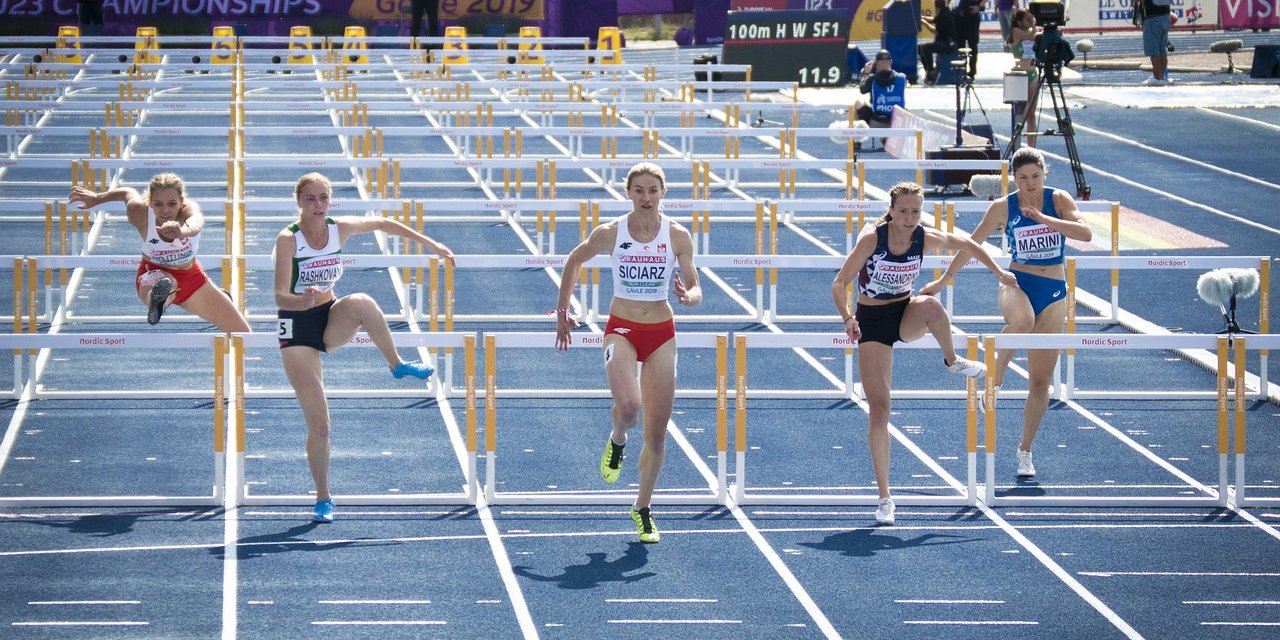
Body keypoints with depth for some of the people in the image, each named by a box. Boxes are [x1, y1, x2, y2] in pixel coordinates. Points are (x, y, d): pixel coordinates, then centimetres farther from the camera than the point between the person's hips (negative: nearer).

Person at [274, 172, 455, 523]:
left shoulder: (340, 228, -5)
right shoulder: (288, 239, -18)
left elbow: (383, 223, 13)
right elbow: (280, 297, -26)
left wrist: (430, 243, 15)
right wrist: (304, 300, -47)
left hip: (331, 319, 3)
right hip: (297, 328, -3)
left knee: (362, 303, -35)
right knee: (318, 422, -7)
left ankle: (397, 364, -11)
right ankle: (323, 499, 9)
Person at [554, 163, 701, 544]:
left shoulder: (678, 236, -6)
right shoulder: (610, 233, -7)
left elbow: (695, 291, -4)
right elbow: (575, 260, 10)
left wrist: (688, 296, -28)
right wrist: (562, 310, 11)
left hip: (661, 333, 2)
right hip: (622, 329, -2)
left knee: (657, 434, 5)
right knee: (628, 406, -30)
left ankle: (642, 509, 23)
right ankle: (617, 441, 8)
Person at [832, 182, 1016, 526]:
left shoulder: (926, 238, -12)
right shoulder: (871, 239, -21)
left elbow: (966, 244, 8)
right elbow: (839, 284, -18)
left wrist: (999, 272, 10)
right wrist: (848, 318, -35)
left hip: (906, 315, 2)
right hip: (872, 320, -2)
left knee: (931, 304, -37)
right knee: (879, 410, -8)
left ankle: (953, 361, -6)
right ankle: (884, 498, 1)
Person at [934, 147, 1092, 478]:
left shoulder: (1059, 200, -3)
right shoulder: (1002, 208, -4)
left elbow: (1086, 233, -18)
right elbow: (972, 244, 5)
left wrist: (1043, 219, -24)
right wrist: (944, 279, 7)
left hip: (1054, 292, 2)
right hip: (1016, 283, -2)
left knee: (1041, 380, 3)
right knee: (1022, 321, -43)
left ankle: (1025, 450, 17)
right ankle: (996, 373, -19)